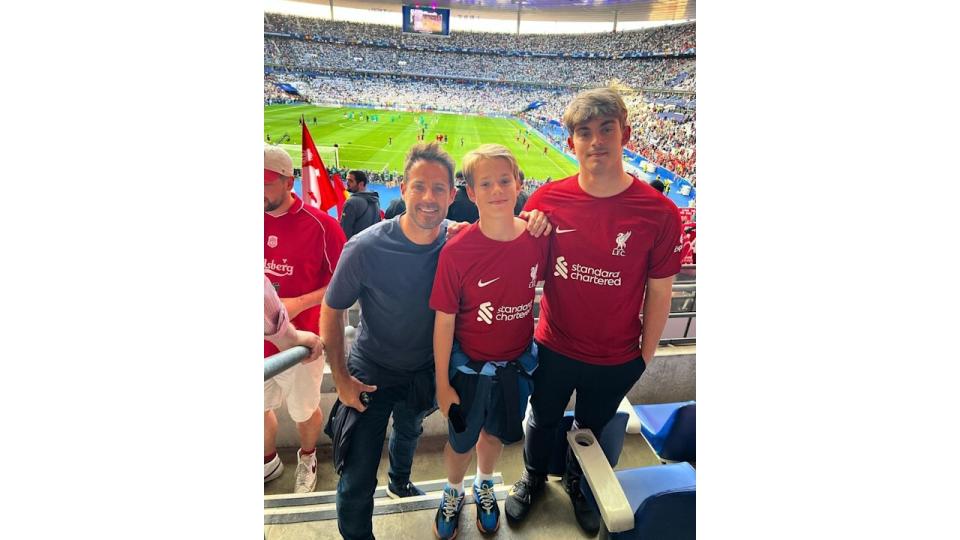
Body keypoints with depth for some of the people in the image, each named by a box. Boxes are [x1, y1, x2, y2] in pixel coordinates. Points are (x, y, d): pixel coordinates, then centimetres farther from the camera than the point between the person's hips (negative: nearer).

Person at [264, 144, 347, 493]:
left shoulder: (320, 226, -15)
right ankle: (269, 462, 51)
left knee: (304, 412, 17)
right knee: (262, 409, 22)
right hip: (263, 342, 4)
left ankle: (307, 459, 48)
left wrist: (298, 303, -21)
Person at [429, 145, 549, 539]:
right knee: (460, 439, 19)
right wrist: (443, 385, -11)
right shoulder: (457, 250, -23)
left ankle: (484, 485, 58)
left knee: (496, 432, 26)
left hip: (518, 364, 3)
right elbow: (444, 322, -17)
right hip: (470, 366, -2)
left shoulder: (538, 238, -14)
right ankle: (453, 493, 52)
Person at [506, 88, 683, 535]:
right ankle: (533, 477, 56)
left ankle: (577, 483, 58)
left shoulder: (659, 212, -18)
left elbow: (658, 292, -8)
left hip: (616, 359, 0)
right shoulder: (547, 200, -14)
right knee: (542, 421, 24)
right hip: (553, 347, 1)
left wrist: (645, 356, -1)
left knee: (591, 428, 26)